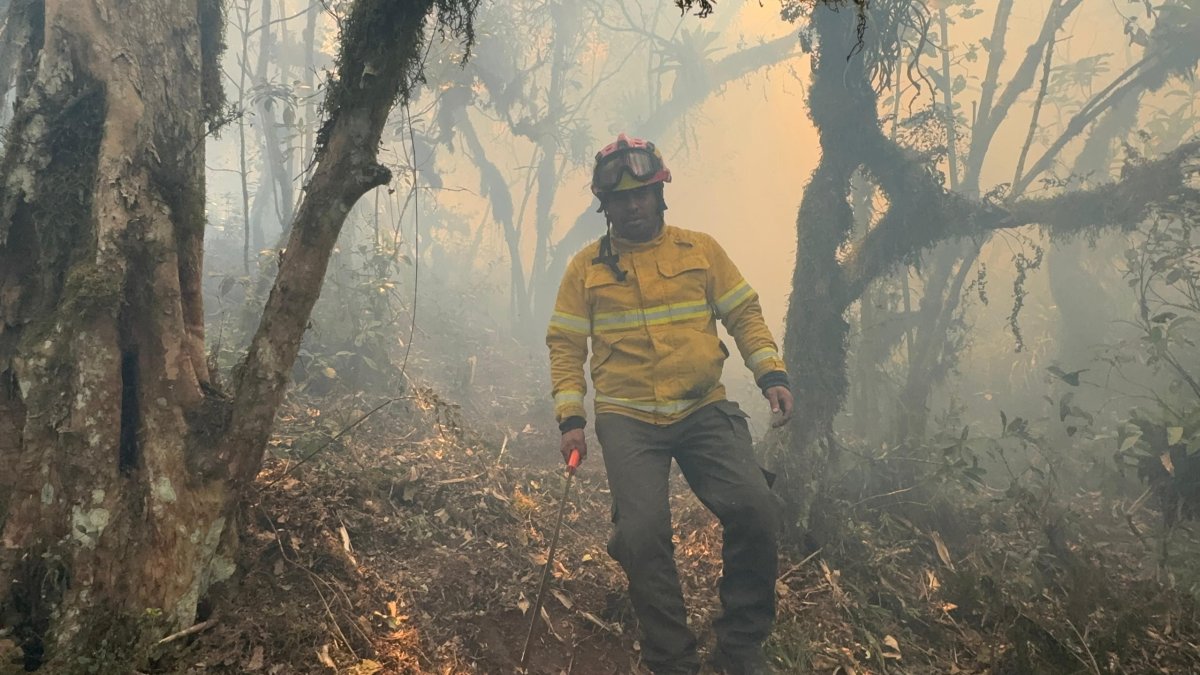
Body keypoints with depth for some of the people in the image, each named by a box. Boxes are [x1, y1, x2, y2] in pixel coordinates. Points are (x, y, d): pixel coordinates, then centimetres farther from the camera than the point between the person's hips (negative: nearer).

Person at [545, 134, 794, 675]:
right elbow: (566, 346, 6)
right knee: (643, 533, -15)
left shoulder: (702, 250, 9)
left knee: (755, 511, -16)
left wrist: (771, 374, -4)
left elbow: (744, 315, 10)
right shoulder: (586, 267, 7)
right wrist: (570, 417, -4)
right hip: (627, 420, -1)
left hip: (706, 412, 1)